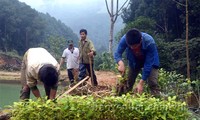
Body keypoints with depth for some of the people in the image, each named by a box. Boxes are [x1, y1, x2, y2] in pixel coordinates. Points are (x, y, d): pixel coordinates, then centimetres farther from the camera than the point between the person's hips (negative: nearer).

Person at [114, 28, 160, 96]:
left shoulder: (149, 42, -39)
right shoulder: (124, 39, -33)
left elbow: (148, 64, -35)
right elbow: (117, 53, -25)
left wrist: (141, 82, -38)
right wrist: (121, 63, -49)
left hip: (150, 61, -3)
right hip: (134, 61, 3)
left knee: (152, 83, -20)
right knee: (127, 82, 0)